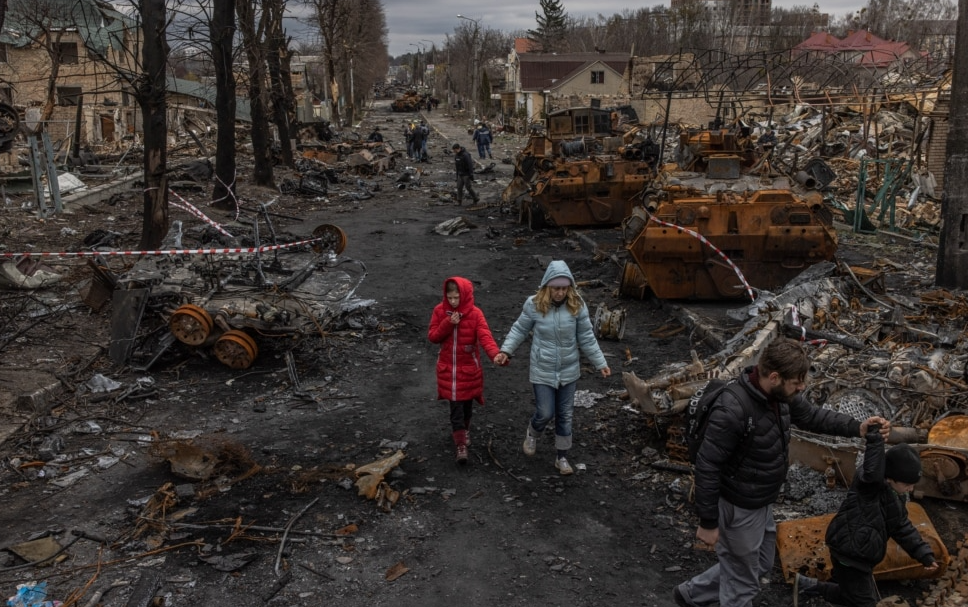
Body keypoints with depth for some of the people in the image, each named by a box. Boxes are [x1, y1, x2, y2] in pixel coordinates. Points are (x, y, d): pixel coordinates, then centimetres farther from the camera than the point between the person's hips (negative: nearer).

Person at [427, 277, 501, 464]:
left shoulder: (475, 313, -13)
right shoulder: (440, 311, -6)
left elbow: (485, 336, -24)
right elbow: (432, 336, -6)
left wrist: (495, 354, -43)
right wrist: (448, 324, -23)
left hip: (469, 368, 0)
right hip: (448, 368, 0)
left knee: (467, 403, 16)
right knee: (456, 407, -1)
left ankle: (464, 430, 45)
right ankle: (461, 445, 5)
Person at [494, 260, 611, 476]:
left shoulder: (577, 305, -11)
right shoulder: (534, 304, -15)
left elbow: (587, 338, -2)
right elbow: (519, 330, -1)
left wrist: (600, 363, -1)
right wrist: (505, 350, -11)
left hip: (568, 371, 2)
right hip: (542, 371, -2)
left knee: (565, 415, 12)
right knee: (545, 413, 3)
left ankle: (561, 457, 30)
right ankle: (532, 433, 39)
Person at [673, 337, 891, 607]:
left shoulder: (779, 394, -9)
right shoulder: (732, 411, -34)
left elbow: (812, 416, 8)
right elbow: (707, 468, -28)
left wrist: (858, 427, -7)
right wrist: (708, 522, -21)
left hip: (761, 503, 9)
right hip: (738, 509, -9)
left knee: (761, 566, 27)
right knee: (743, 584, 12)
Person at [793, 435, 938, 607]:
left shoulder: (895, 494, 6)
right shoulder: (870, 483, -23)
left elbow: (902, 526, 16)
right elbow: (873, 472, -48)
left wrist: (924, 554, 12)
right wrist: (874, 435, -48)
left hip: (859, 554, 10)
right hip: (850, 553, -10)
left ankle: (806, 585, 32)